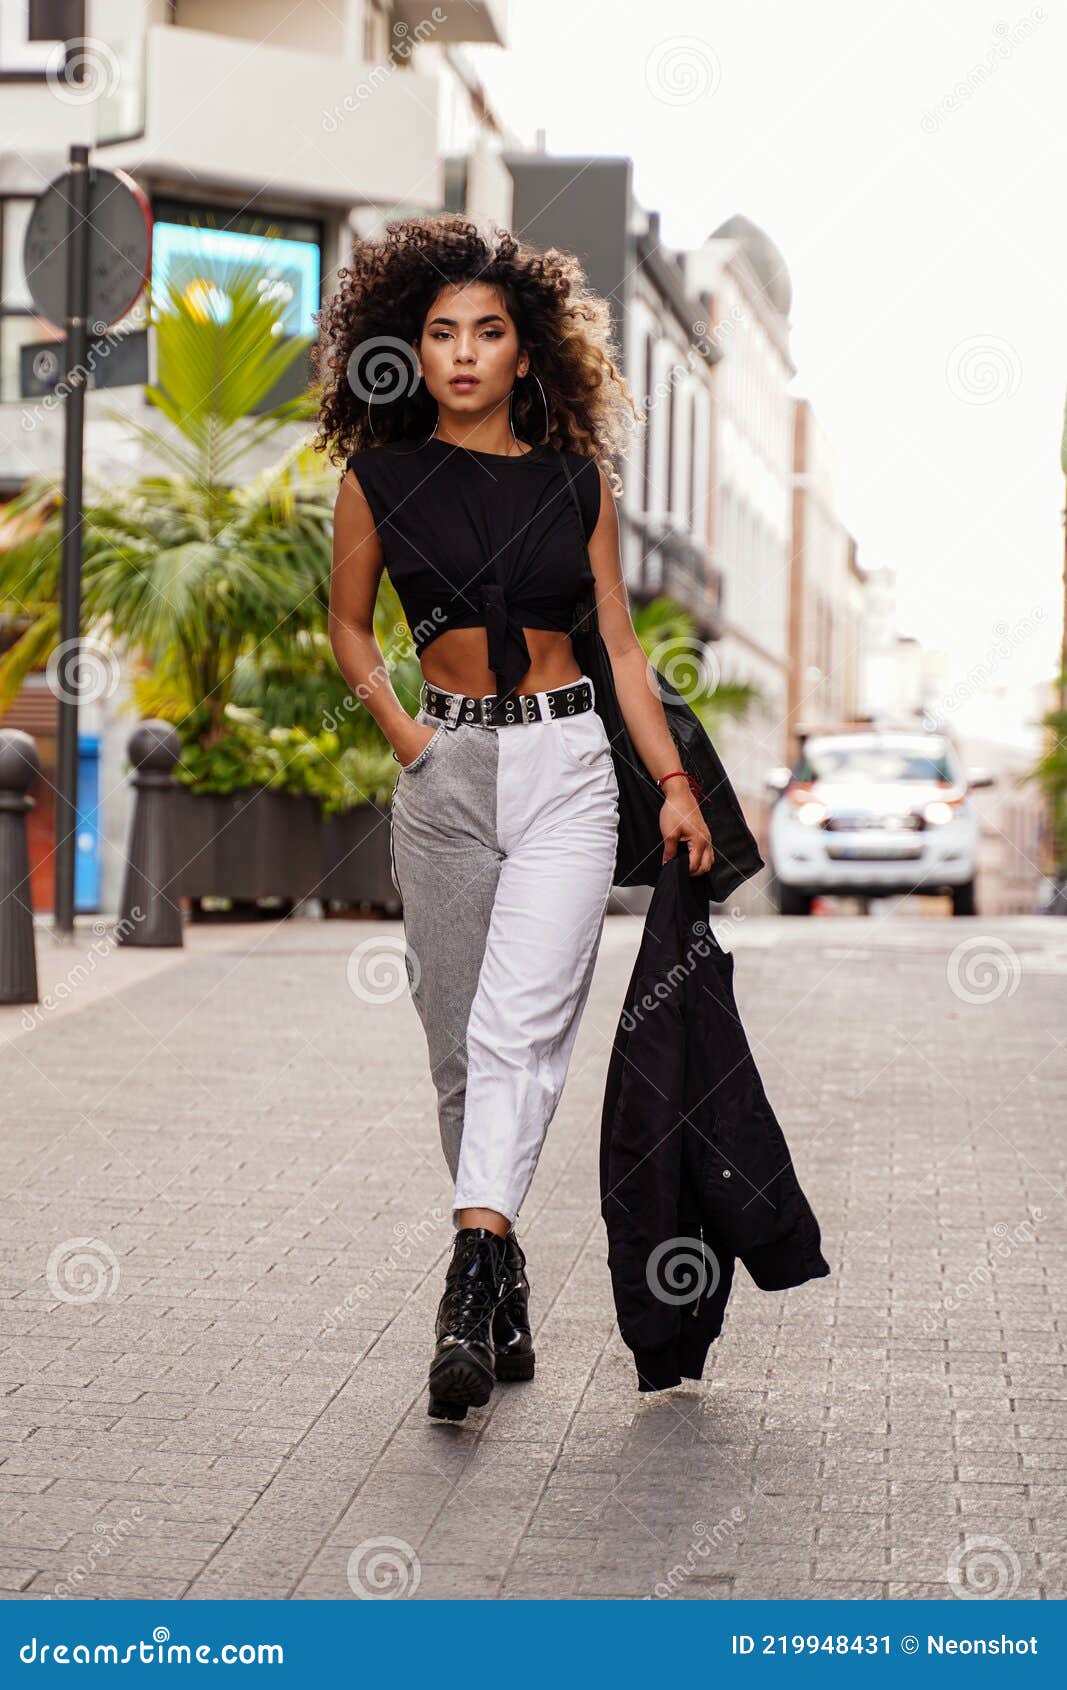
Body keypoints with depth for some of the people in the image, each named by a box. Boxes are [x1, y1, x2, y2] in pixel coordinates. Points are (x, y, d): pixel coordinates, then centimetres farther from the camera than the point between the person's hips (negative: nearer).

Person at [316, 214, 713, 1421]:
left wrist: (676, 785, 6)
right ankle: (506, 1285, 18)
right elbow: (349, 625, 16)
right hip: (446, 770, 1)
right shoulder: (378, 477, 4)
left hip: (567, 763, -1)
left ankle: (471, 1281, -25)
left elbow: (620, 641, 10)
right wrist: (403, 736, 1)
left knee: (518, 1027, -16)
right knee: (460, 1043, 5)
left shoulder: (577, 477, 6)